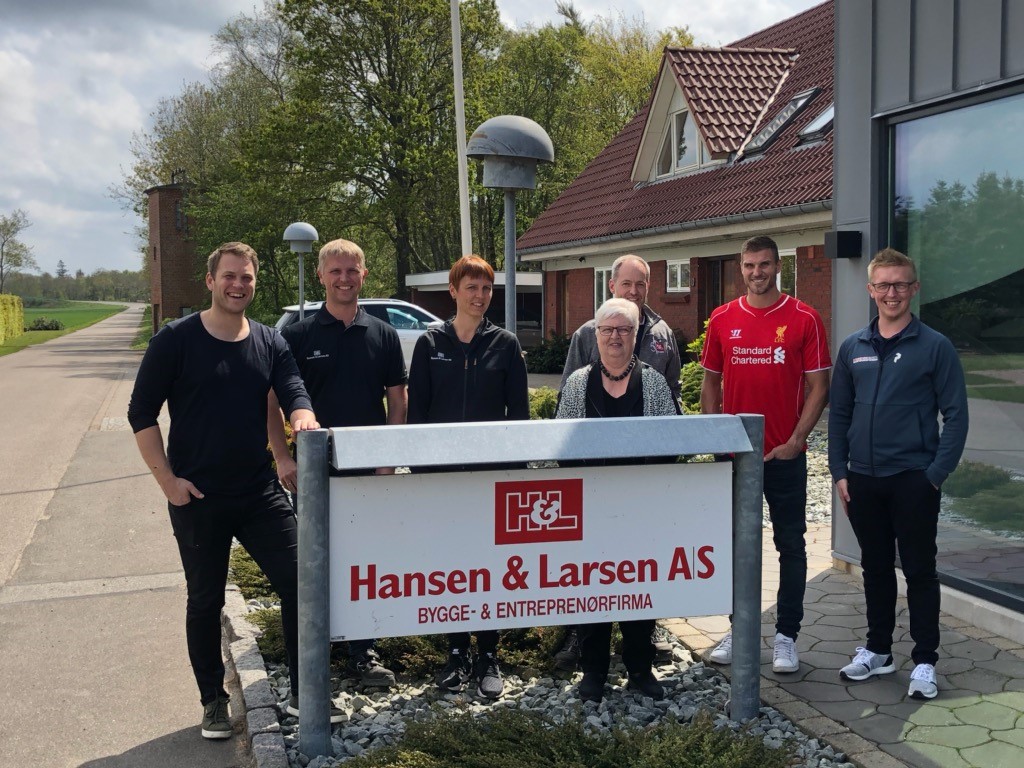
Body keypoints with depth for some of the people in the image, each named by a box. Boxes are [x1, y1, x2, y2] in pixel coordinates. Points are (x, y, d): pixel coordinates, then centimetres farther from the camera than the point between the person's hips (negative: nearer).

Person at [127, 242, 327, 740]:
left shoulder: (269, 344, 5)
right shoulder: (176, 340, -5)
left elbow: (294, 393, -6)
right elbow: (141, 413, -4)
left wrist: (303, 417, -31)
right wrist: (166, 479, -11)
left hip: (260, 493, 3)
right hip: (197, 498, -3)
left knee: (299, 584, -2)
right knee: (205, 602, 11)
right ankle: (214, 701, 28)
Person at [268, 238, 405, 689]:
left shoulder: (383, 335, 5)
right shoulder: (298, 336, 0)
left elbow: (396, 401, 6)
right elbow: (272, 400, 1)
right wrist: (282, 458, -8)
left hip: (370, 469, 2)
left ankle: (362, 653, 20)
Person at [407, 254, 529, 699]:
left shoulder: (505, 344, 3)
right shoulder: (430, 344, 4)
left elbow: (519, 411, 4)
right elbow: (416, 409, 4)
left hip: (493, 468, 0)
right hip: (443, 469, 1)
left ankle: (488, 657, 14)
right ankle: (457, 653, 19)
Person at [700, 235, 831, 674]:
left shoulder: (804, 319, -3)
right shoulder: (722, 320, 5)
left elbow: (818, 386, -3)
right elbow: (710, 382, 10)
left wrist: (796, 440, -12)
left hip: (785, 455, -2)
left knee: (790, 546, 4)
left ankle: (786, 635, 15)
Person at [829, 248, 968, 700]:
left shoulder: (934, 347, -4)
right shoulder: (853, 348, 8)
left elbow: (955, 416, -5)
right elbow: (839, 414, 11)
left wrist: (936, 474, -11)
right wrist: (839, 472, 4)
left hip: (913, 479, -4)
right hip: (863, 479, 4)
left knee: (919, 570, 4)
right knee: (875, 567, 15)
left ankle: (924, 661, 15)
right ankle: (878, 649, 28)